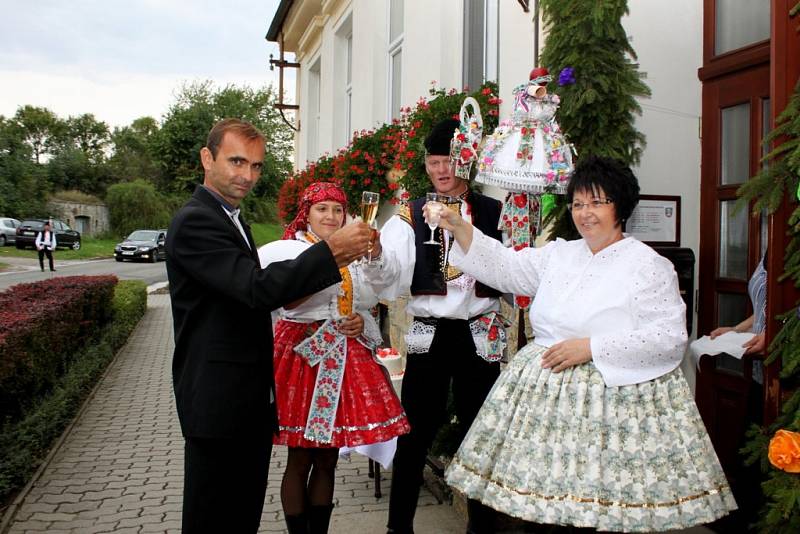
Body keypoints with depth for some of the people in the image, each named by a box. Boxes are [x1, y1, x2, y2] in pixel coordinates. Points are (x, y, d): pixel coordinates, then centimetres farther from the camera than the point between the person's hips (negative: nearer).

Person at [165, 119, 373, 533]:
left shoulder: (231, 219, 15)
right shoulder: (194, 222, -17)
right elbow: (257, 289, -28)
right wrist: (331, 250, -30)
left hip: (251, 400, 9)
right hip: (219, 402, -9)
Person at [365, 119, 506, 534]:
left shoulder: (493, 213, 6)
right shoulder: (411, 216, 4)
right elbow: (390, 272, -11)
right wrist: (374, 253, -31)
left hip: (480, 334, 1)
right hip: (429, 334, 0)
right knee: (415, 434, 3)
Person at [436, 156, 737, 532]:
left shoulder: (649, 266, -6)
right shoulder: (558, 254, 12)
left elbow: (670, 335, -13)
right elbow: (505, 267, 9)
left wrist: (591, 347, -17)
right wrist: (460, 229, -2)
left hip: (617, 396, -4)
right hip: (546, 388, 5)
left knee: (610, 500, -4)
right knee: (547, 487, 7)